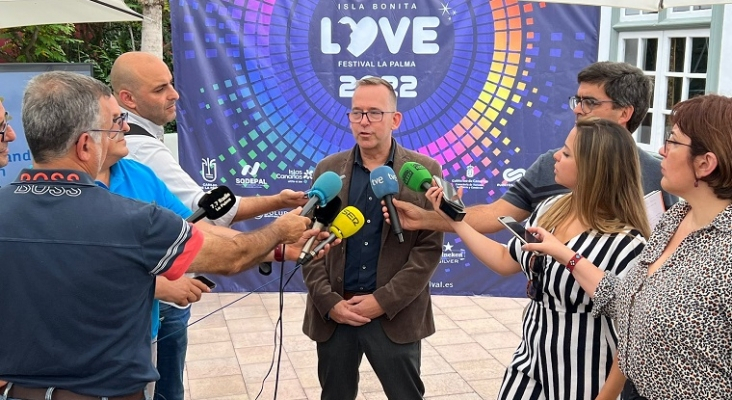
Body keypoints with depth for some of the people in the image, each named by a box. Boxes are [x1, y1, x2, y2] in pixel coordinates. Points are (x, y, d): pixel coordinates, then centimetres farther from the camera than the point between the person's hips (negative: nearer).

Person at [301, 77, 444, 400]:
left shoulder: (424, 171, -2)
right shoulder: (328, 169, 5)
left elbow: (429, 247, -6)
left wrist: (383, 301, -12)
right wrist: (329, 302, -8)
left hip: (396, 316, -2)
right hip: (333, 314, 2)